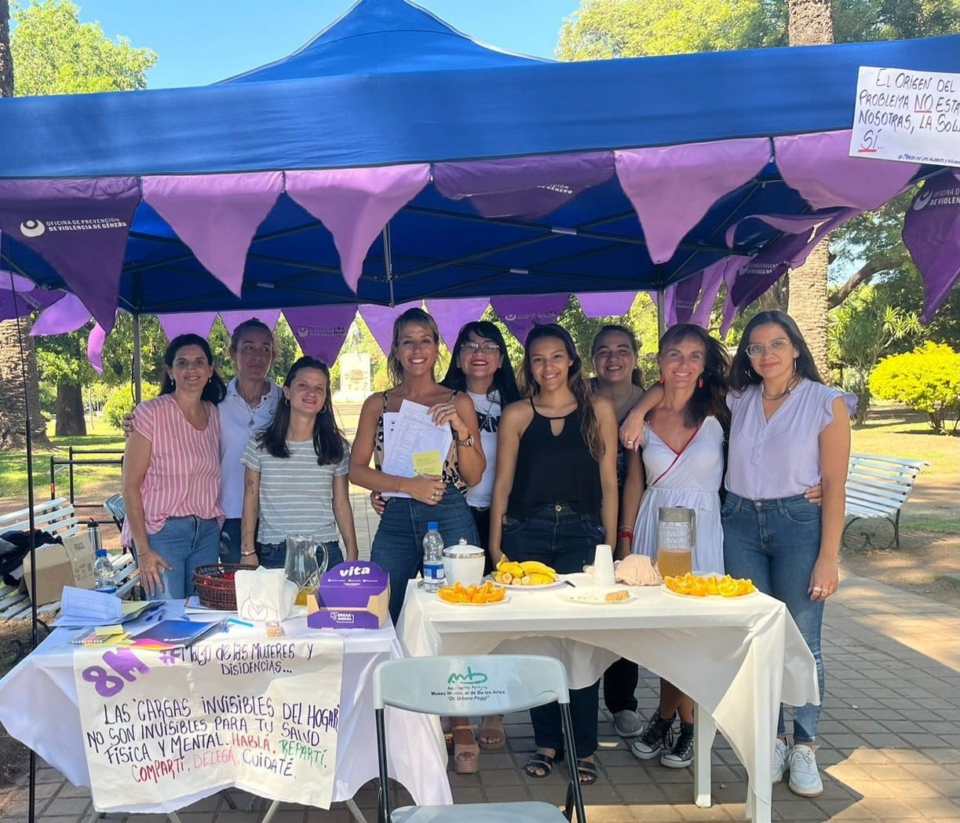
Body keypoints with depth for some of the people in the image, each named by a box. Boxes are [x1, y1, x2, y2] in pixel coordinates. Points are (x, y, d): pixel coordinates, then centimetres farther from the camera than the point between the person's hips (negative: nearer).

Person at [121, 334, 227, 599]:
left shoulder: (215, 414, 7)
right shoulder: (151, 413, -9)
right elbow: (130, 485, -9)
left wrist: (220, 530, 5)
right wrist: (143, 549, -13)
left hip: (208, 532, 5)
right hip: (163, 532, -5)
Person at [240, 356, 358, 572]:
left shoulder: (336, 447, 5)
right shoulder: (260, 445, 2)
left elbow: (341, 505, 7)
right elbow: (250, 502, 5)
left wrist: (352, 556, 4)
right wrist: (248, 552, -1)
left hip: (325, 554, 1)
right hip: (273, 554, 0)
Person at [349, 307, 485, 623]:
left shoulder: (459, 402, 3)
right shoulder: (377, 404, 7)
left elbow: (474, 476, 2)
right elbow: (356, 470, 2)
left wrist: (461, 428, -12)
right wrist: (407, 485, -12)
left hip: (451, 520, -1)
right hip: (395, 522, 1)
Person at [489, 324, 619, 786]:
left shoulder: (598, 409, 5)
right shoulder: (516, 415, 5)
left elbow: (608, 482, 5)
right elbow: (502, 483, 6)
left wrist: (609, 543, 1)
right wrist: (495, 546, 0)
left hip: (582, 532, -1)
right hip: (526, 533, 1)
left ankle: (583, 747, 12)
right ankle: (547, 742, 20)